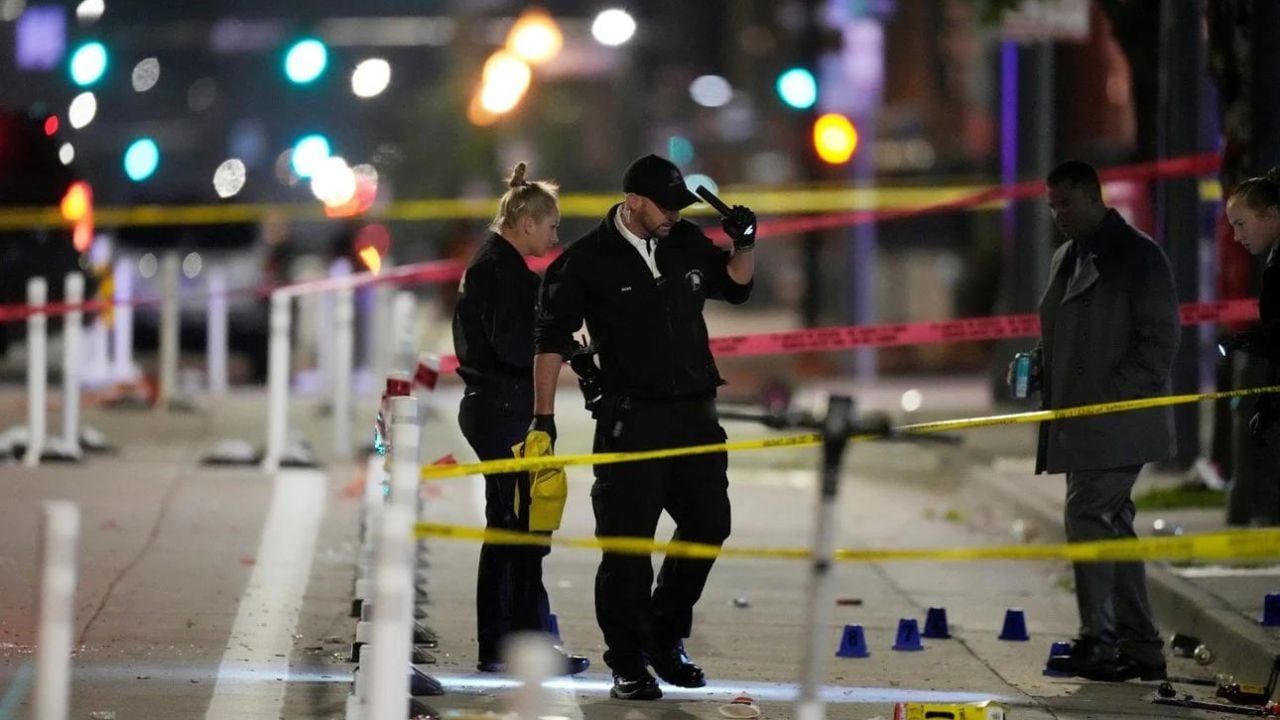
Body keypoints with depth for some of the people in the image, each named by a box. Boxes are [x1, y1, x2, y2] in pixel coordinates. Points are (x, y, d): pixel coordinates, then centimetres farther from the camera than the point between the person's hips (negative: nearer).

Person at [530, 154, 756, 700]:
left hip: (695, 413, 6)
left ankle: (665, 640, 24)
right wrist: (543, 417, -10)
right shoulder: (587, 261, -7)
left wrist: (744, 245, 3)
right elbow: (551, 339, -5)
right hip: (631, 419, -6)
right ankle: (627, 665, 3)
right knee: (627, 542, -5)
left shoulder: (686, 243, 8)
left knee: (708, 523, 8)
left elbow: (733, 286, 24)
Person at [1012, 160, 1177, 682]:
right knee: (1112, 528, 9)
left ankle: (1097, 641, -15)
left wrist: (1113, 396, -18)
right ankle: (1140, 649, 12)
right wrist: (1039, 367, 7)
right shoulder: (1065, 259, 20)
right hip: (1077, 422, 9)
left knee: (1088, 517, -16)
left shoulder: (1137, 255, -6)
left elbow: (1160, 337, -11)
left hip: (1117, 421, -9)